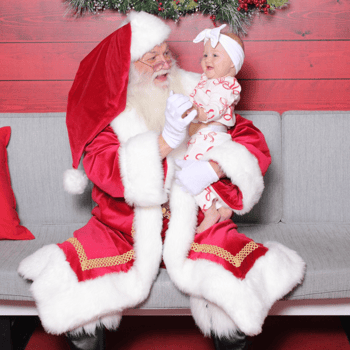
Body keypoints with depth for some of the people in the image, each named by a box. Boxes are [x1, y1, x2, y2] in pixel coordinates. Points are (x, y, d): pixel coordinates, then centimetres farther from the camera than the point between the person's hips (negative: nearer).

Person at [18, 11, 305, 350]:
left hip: (194, 224, 1)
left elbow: (254, 143, 2)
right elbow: (103, 169, -19)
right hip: (125, 229, 0)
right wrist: (166, 141, -30)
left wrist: (215, 167, -18)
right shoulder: (107, 109, -3)